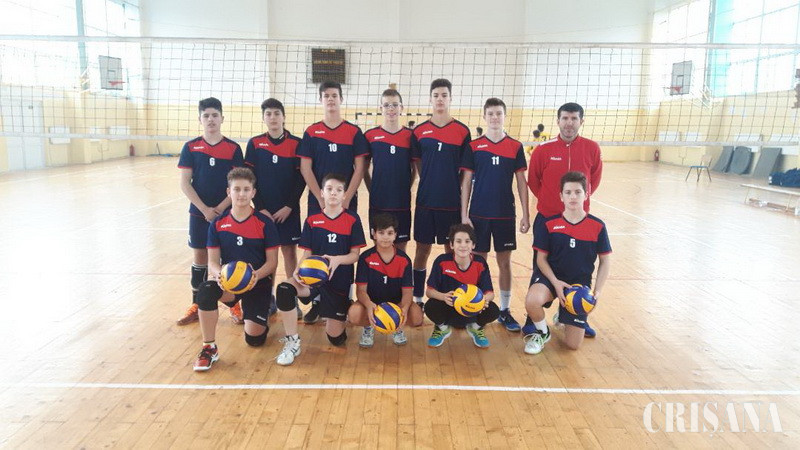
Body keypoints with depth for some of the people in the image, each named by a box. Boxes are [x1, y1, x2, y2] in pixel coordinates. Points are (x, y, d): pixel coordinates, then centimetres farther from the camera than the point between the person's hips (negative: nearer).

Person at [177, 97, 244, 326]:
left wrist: (220, 208, -13)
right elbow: (184, 183, -3)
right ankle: (196, 306, 21)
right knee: (199, 257, 9)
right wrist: (204, 209, -11)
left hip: (227, 213, -1)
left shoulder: (233, 148, -2)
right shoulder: (191, 147, 0)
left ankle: (234, 304, 17)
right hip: (199, 213, 1)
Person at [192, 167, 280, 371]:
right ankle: (209, 348, -16)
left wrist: (257, 275, -26)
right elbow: (212, 261, -2)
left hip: (258, 282, -1)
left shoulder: (265, 223, -6)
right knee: (206, 290, -34)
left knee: (254, 338, -11)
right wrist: (219, 274, -25)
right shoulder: (218, 224, 0)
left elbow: (272, 261, -6)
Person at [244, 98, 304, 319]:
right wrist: (260, 208, -8)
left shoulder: (296, 143, -2)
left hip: (288, 210, -1)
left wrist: (289, 207, -10)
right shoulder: (255, 143, 1)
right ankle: (268, 299, 19)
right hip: (263, 209, 1)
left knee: (289, 251, 5)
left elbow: (301, 178, -3)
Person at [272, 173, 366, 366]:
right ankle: (292, 343, -17)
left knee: (336, 338, 0)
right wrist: (298, 270, -18)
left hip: (340, 281, -1)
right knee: (284, 289, -32)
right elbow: (307, 253, 3)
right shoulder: (311, 221, 3)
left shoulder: (352, 220, -2)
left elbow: (355, 255, -4)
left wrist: (337, 259, -25)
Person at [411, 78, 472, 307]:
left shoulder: (462, 131, 1)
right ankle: (417, 297, 19)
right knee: (422, 249, 7)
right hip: (426, 201, 1)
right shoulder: (419, 131, 4)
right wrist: (431, 184, 1)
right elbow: (418, 166, 9)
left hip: (452, 202, -1)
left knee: (452, 250, 8)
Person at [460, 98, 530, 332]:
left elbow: (521, 182, 4)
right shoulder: (474, 146, 0)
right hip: (478, 214, -1)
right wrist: (464, 215, -5)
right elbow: (466, 182, 0)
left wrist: (526, 214, 0)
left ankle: (505, 311, 21)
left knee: (505, 262, 8)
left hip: (505, 214, 1)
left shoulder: (516, 147, 3)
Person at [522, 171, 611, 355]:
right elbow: (541, 258, -3)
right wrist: (555, 283, -17)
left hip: (580, 284, 1)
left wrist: (598, 290, -7)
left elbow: (605, 261, 3)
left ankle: (562, 314, 35)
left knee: (573, 344, -1)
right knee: (532, 301, -38)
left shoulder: (597, 226, -5)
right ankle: (542, 333, -1)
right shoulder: (548, 224, -7)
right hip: (551, 277, -1)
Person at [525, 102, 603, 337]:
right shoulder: (543, 149, -5)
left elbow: (595, 178, 11)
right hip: (546, 218, -1)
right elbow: (533, 180, 5)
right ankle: (533, 319, 16)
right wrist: (547, 199, 2)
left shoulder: (592, 148, -2)